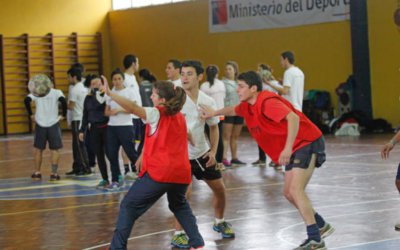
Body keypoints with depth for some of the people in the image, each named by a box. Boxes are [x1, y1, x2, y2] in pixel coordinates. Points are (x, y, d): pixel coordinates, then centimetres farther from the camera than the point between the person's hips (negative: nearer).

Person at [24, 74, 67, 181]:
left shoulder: (35, 94, -2)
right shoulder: (57, 92, -5)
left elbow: (27, 100, -18)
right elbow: (63, 101, -23)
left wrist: (31, 115, -7)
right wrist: (63, 115, -11)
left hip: (40, 124, 1)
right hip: (53, 124, -1)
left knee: (38, 149, 14)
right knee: (54, 149, 4)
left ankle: (37, 173, 17)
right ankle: (54, 173, -2)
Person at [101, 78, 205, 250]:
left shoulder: (157, 114, -4)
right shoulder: (180, 117, 18)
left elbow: (133, 108, -20)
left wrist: (109, 93, -22)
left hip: (159, 172, -7)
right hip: (181, 172, 7)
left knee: (129, 206, 2)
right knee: (179, 205, 30)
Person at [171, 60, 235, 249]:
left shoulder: (208, 101, -5)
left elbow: (213, 127, 10)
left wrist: (213, 151, 0)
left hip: (202, 153, 5)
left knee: (219, 189, 13)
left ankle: (219, 222, 39)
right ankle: (178, 234, -3)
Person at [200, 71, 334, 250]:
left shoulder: (267, 102, -22)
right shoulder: (247, 106, 7)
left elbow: (293, 118, -36)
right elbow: (234, 110, 33)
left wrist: (288, 148, -42)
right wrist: (214, 113, 31)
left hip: (308, 143, -10)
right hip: (294, 149, 10)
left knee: (295, 190, -19)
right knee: (289, 193, 12)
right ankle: (321, 226, 27)